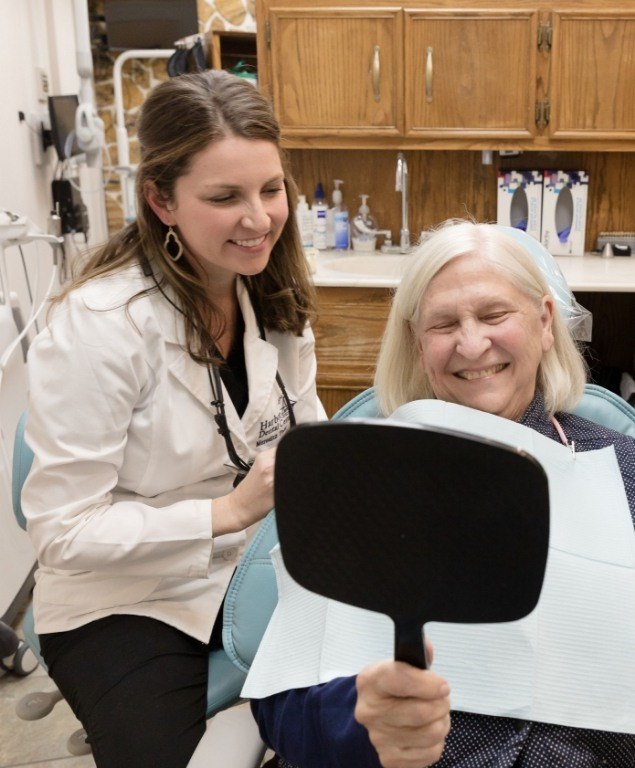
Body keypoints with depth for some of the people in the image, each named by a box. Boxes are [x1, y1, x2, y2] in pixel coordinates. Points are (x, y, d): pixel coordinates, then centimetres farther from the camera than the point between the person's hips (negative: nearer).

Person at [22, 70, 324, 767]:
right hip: (125, 603, -5)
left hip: (254, 570, 5)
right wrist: (228, 511, -29)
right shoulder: (97, 324, -23)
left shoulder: (272, 296, -3)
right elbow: (64, 530, -21)